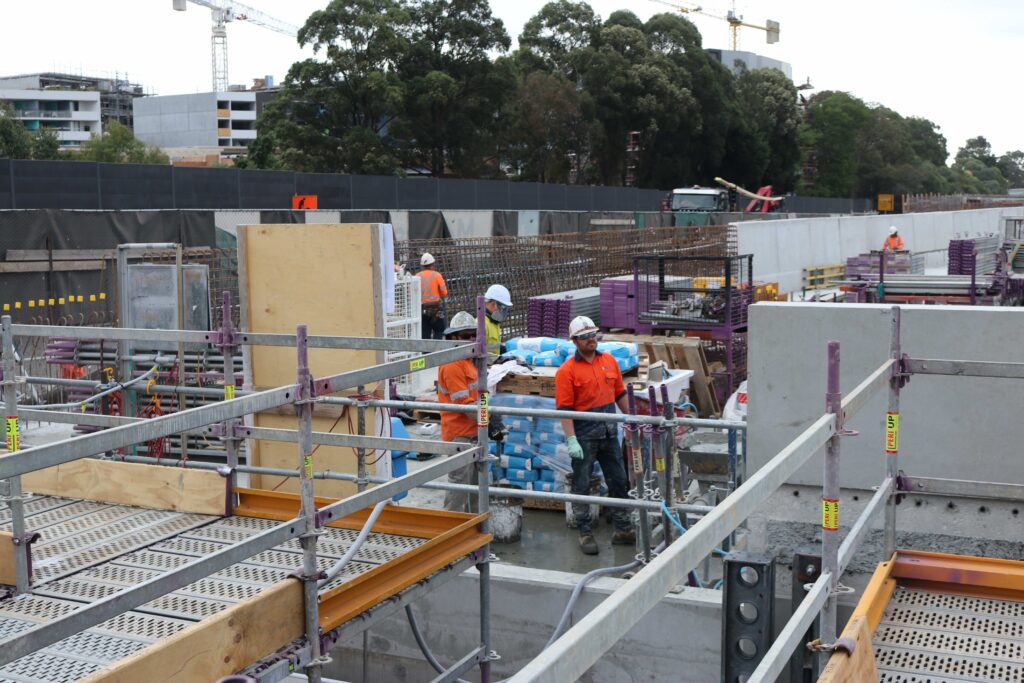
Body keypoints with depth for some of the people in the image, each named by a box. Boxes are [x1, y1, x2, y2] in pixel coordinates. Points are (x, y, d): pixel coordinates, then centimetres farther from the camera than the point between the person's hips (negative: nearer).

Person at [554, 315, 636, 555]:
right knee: (582, 486, 4)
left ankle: (623, 529, 23)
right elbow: (564, 409, -13)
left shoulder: (609, 361, 7)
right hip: (584, 435, -5)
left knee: (619, 481, 11)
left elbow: (620, 394, 15)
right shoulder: (567, 370, -9)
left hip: (609, 432, 5)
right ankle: (585, 533, 15)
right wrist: (571, 440, -18)